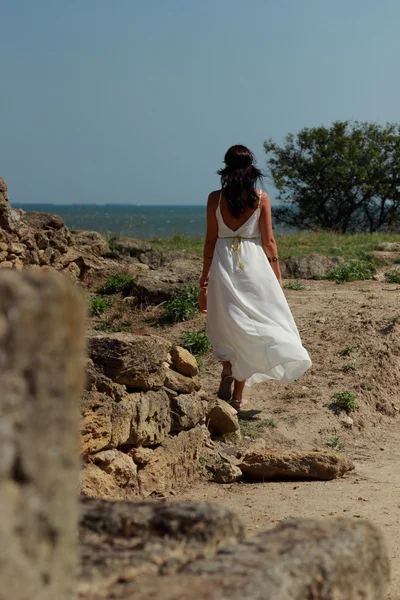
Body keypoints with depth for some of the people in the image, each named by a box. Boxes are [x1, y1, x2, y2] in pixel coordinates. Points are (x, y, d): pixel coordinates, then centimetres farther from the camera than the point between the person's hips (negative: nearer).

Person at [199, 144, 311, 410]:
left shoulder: (215, 198, -1)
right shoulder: (261, 198, -3)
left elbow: (211, 240, 0)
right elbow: (269, 241, -2)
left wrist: (205, 279, 6)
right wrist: (277, 276, 7)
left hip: (223, 263, 1)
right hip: (253, 262, 0)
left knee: (227, 325, 17)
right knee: (248, 328, 9)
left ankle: (227, 369, -9)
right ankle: (238, 395, 9)